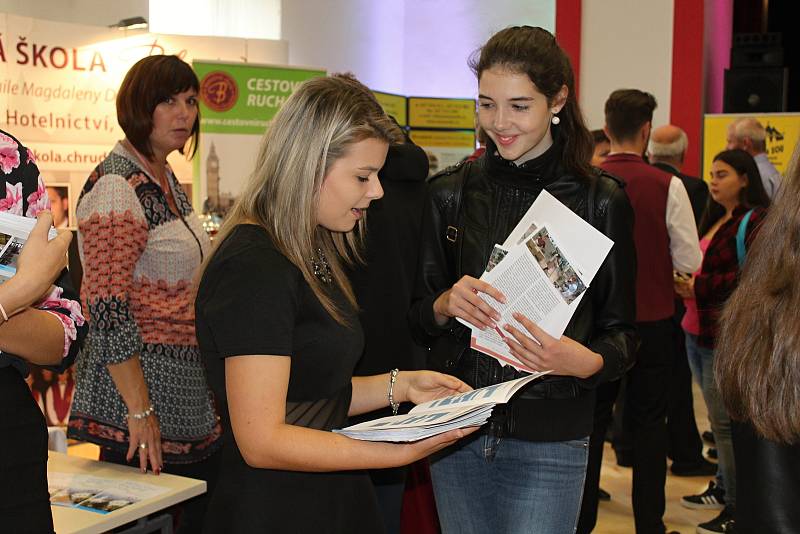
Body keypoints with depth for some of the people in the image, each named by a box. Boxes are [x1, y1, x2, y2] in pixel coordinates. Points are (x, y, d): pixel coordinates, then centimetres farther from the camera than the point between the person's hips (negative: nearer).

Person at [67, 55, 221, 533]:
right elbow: (106, 305, -22)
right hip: (141, 385, -9)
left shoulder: (166, 179, 13)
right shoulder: (116, 186, -16)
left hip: (188, 395, 9)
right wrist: (140, 410, -23)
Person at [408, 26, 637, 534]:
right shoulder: (450, 193, 2)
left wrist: (588, 362, -23)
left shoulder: (601, 201, -6)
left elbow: (622, 333, -1)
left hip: (549, 439, -3)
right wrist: (445, 305, -15)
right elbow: (416, 317, 7)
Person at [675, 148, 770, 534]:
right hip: (697, 329, 9)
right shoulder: (714, 220, 17)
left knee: (725, 421, -6)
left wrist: (700, 287, -17)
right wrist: (685, 283, 4)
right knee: (720, 417, 17)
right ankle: (724, 487, 29)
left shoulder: (756, 221, -11)